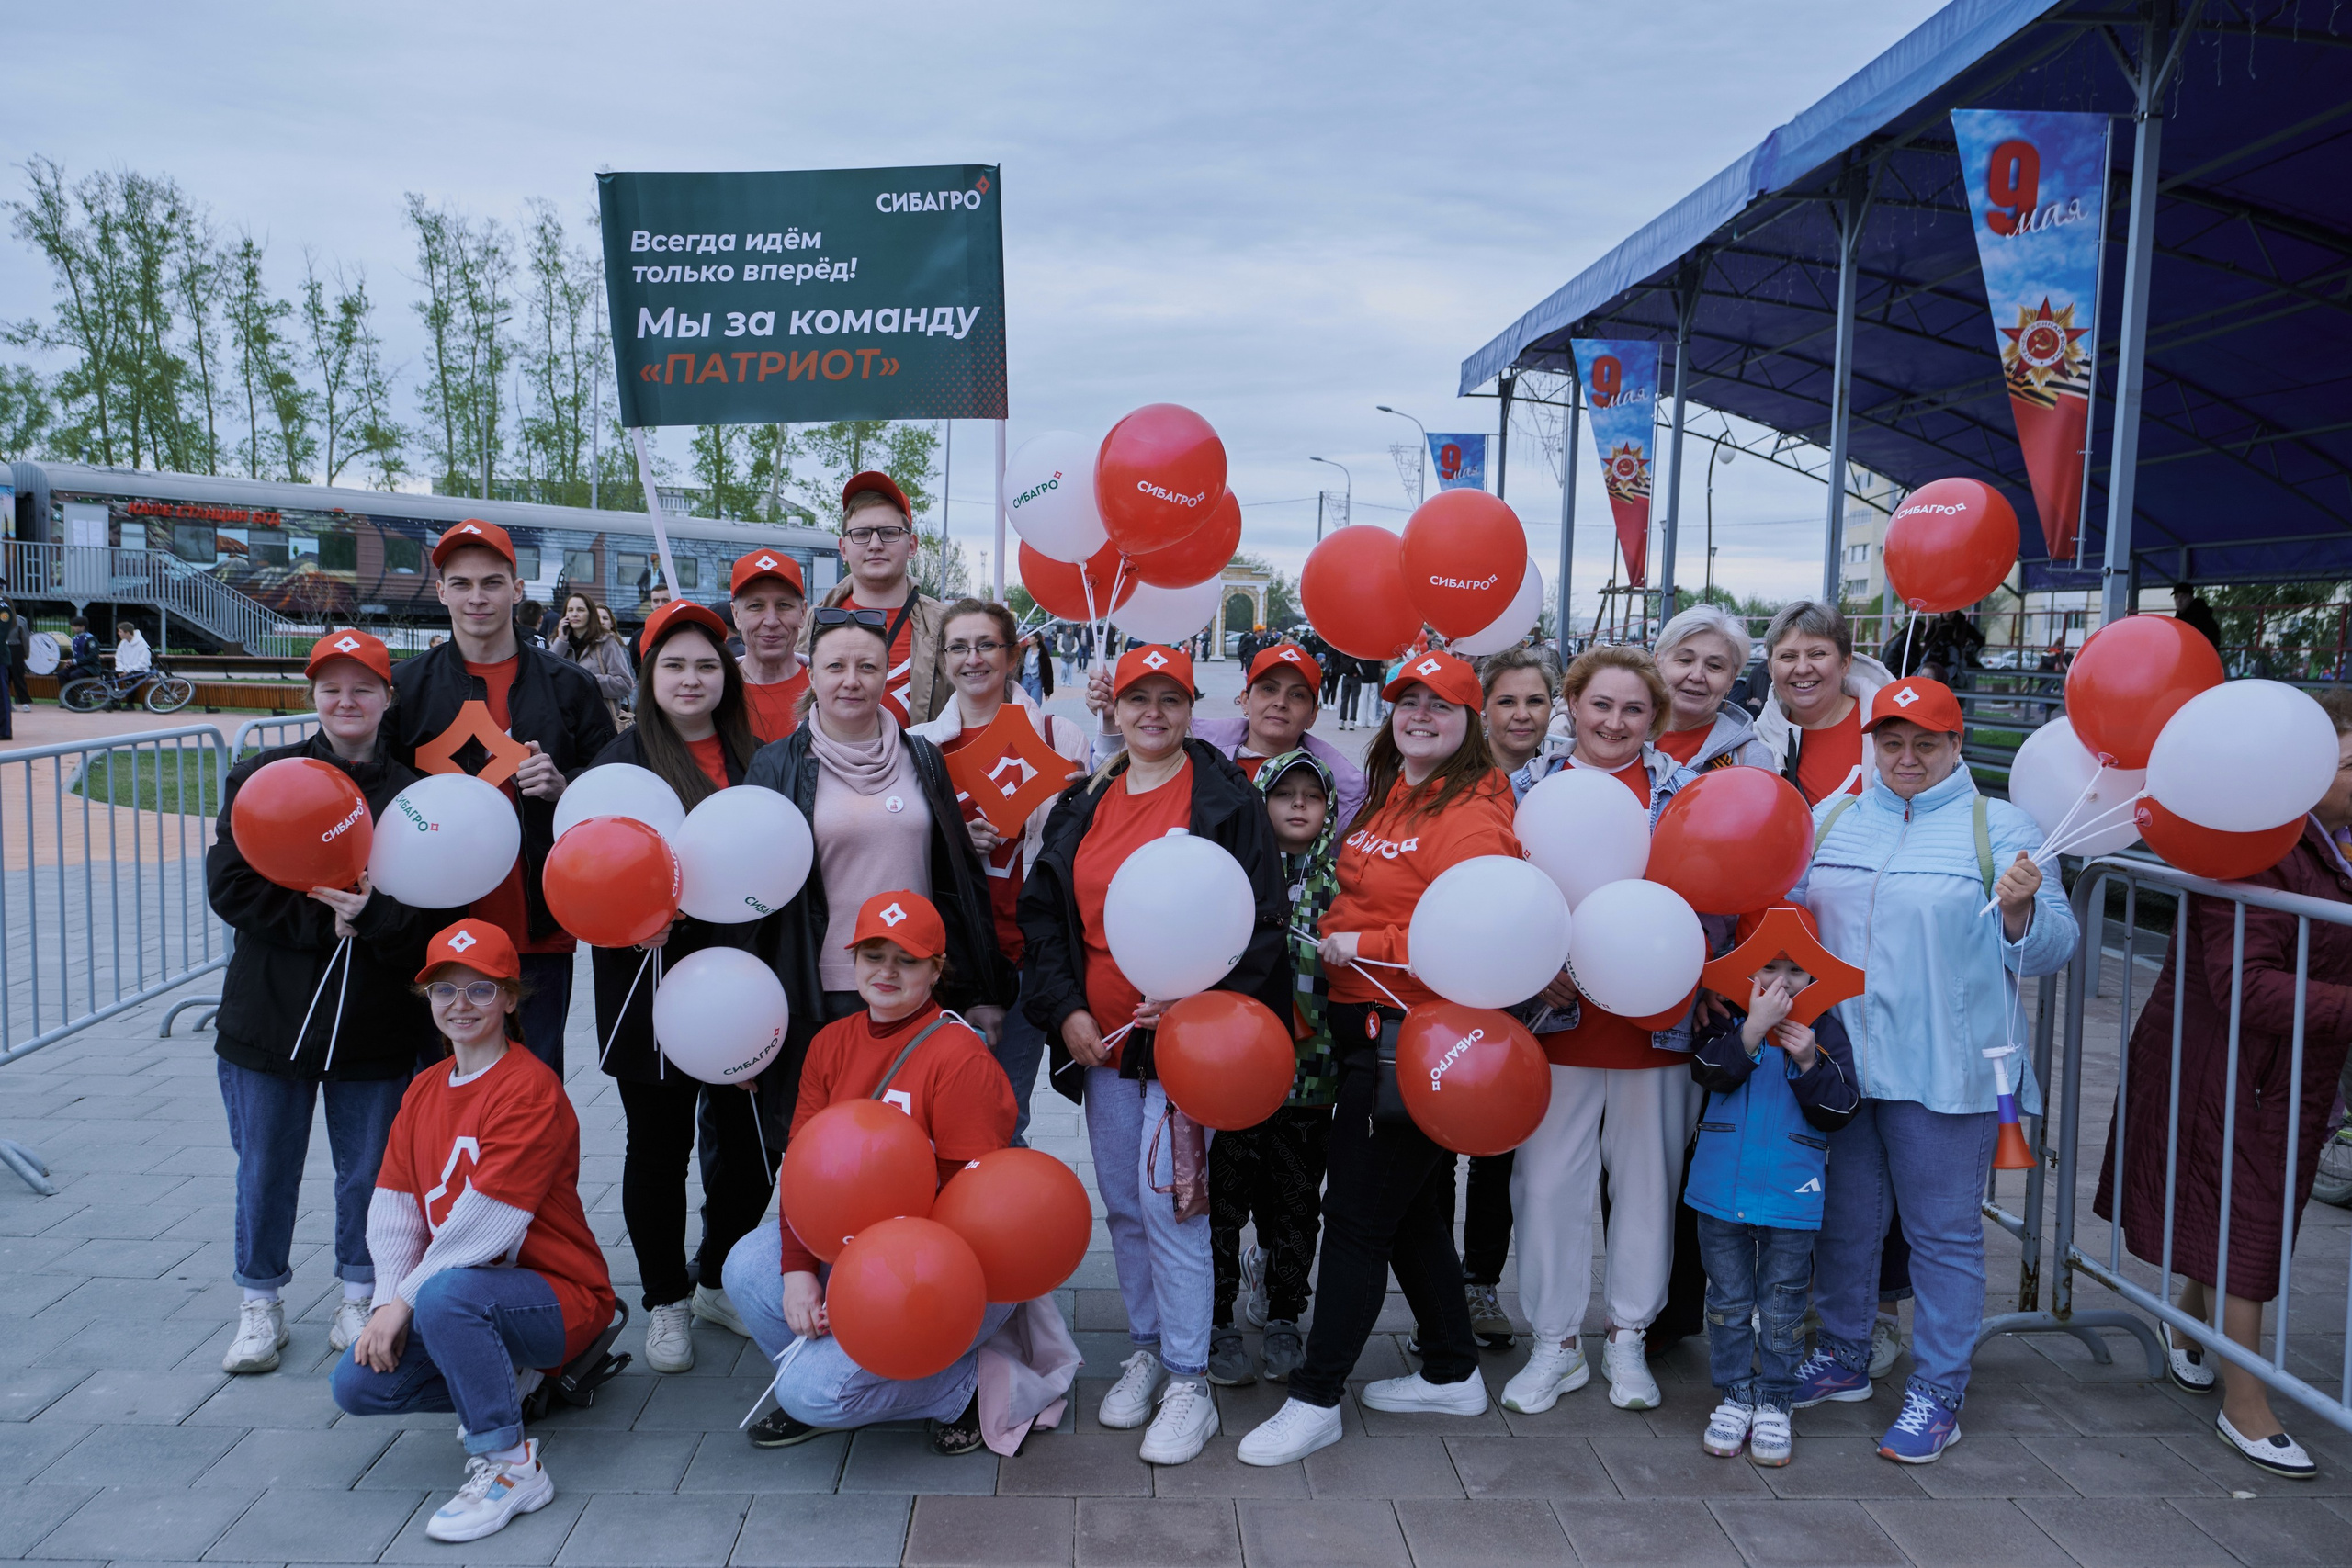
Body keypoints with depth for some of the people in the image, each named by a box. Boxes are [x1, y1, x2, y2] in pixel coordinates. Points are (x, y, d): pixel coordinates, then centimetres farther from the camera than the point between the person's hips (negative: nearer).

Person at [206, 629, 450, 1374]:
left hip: (376, 1024, -1)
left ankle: (360, 1297, 29)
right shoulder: (261, 777, 2)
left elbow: (436, 907, -7)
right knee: (265, 1168, 11)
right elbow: (230, 887, -7)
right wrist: (322, 920, -17)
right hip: (270, 1015, 1)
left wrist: (373, 915, -25)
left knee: (370, 1168, 10)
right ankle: (260, 1304, 30)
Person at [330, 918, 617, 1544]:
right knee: (356, 1383, -9)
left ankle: (510, 1466, -19)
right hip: (464, 1289, 8)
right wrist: (387, 1305, -9)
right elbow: (392, 1207, 4)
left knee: (446, 1295, -35)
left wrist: (406, 1299, -17)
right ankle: (506, 1380, 12)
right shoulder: (424, 1089, 9)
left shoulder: (531, 1089, -17)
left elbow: (487, 1224, -23)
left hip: (561, 1298, -8)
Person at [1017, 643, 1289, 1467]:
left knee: (1168, 1199, -7)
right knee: (1123, 1205, 13)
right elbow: (1042, 913, 12)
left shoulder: (1228, 801, -5)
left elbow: (1258, 924, -7)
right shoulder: (1083, 805, 10)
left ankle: (1189, 1382, 7)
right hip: (1099, 1039, 5)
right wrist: (1064, 1010, 0)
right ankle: (1147, 1351, 31)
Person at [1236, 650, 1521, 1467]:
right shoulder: (1385, 800, 14)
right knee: (1411, 1209, 18)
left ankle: (1316, 1397, 12)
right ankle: (1453, 1373, 34)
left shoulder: (1473, 814, -13)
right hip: (1364, 1025, 9)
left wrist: (1361, 945, -17)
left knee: (1358, 1216, -1)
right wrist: (1332, 937, 11)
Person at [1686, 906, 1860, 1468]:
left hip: (1791, 1196, -1)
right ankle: (1735, 1398, 26)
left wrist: (1809, 1064, -21)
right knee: (1729, 1302, 12)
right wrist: (1753, 1029, -29)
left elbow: (1839, 1112, -6)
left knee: (1782, 1309, 9)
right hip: (1721, 1191, 1)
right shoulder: (1727, 1021, -2)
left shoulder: (1824, 1029, -2)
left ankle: (1774, 1405, 24)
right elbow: (1708, 1071, -20)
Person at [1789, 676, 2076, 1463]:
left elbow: (2051, 949, -5)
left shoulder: (1999, 828, -2)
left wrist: (2021, 910, -24)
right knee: (1843, 1221, 16)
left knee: (1943, 1232, 6)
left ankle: (1938, 1389, 20)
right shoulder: (1831, 819, 10)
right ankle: (1843, 1356, 35)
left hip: (1943, 1071, -4)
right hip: (1837, 1062, 4)